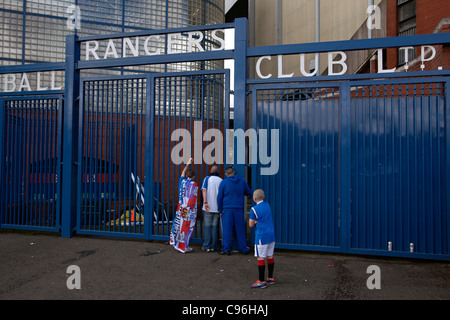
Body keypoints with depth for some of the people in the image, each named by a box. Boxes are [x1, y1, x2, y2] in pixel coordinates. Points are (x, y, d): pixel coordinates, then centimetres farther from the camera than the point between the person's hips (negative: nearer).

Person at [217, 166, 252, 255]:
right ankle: (243, 248, 18)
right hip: (239, 209, 2)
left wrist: (220, 210, 7)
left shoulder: (224, 182, -3)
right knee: (240, 229, 11)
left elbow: (219, 197, -1)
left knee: (226, 230, 5)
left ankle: (226, 249, 9)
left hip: (227, 209, -2)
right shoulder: (242, 181, 4)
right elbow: (249, 193, 15)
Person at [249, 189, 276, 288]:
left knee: (260, 258, -1)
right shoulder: (267, 205, 9)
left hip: (261, 237, -7)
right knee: (270, 257, 15)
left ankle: (261, 281, 3)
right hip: (271, 235, 7)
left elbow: (251, 225, -7)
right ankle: (270, 278, 25)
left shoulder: (254, 209, -12)